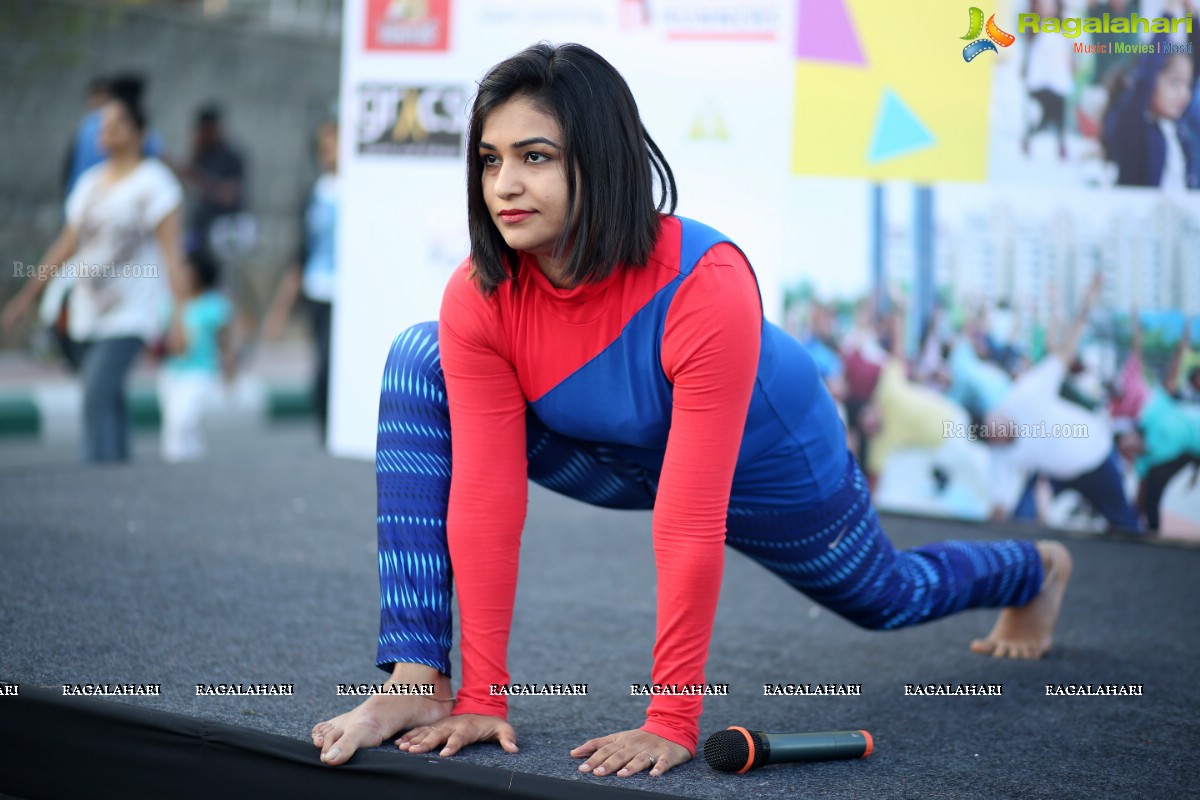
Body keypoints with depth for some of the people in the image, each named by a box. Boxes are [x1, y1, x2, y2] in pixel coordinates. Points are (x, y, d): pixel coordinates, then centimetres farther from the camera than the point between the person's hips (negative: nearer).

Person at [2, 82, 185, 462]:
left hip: (131, 312, -6)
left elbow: (170, 250, -9)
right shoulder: (90, 182, 14)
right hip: (89, 312, 6)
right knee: (107, 400, 9)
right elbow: (68, 244, 19)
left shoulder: (153, 182, -5)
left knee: (98, 391, -19)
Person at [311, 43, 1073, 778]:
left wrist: (672, 723, -38)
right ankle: (418, 678, -22)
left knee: (887, 598, 24)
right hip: (619, 456, 3)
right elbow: (486, 498, -29)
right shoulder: (477, 299, -30)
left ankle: (1036, 571, 61)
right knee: (417, 361, -21)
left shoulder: (706, 286, -42)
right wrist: (481, 697, -30)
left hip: (767, 463, -3)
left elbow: (691, 525, -41)